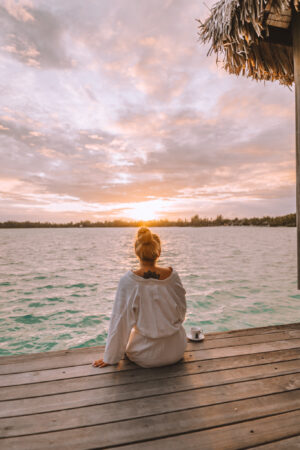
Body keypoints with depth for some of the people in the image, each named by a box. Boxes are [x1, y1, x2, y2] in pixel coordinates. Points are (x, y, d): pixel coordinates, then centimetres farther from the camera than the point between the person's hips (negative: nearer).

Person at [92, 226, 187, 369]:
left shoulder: (128, 280, -22)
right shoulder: (172, 274, -14)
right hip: (177, 352, 2)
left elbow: (120, 323, -14)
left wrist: (110, 358, 2)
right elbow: (182, 313, 0)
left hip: (146, 357, -2)